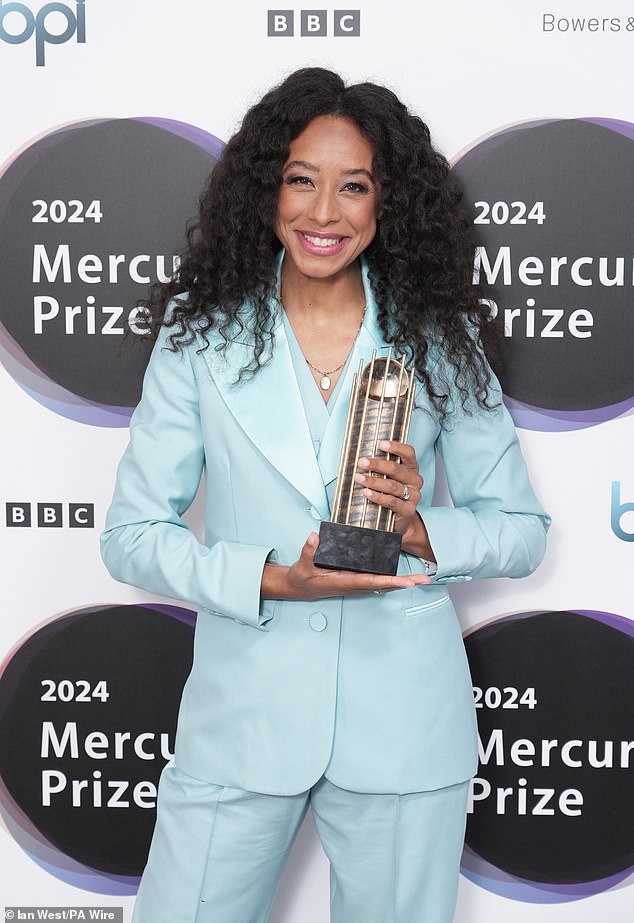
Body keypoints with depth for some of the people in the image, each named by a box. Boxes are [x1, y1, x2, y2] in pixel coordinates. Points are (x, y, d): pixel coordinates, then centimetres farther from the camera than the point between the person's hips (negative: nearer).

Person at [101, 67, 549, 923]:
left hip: (402, 718, 1)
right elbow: (131, 532, -1)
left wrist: (421, 532, -16)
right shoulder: (201, 332, 0)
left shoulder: (440, 338, 0)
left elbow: (521, 529, 4)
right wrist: (271, 579, -16)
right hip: (242, 717, 0)